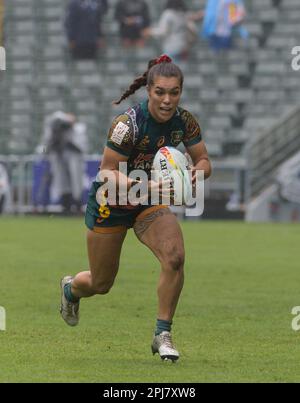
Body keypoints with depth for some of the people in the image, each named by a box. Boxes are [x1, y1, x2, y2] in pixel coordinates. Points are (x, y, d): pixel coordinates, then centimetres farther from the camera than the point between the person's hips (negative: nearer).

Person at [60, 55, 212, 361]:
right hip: (110, 202, -4)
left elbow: (203, 161, -4)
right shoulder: (129, 123, -28)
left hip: (149, 202, 4)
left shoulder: (184, 121, -13)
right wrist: (144, 185, -42)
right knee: (101, 284, 10)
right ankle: (71, 288, 49)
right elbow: (108, 171, -25)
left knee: (174, 256, -25)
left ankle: (162, 335, -12)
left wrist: (196, 172, -29)